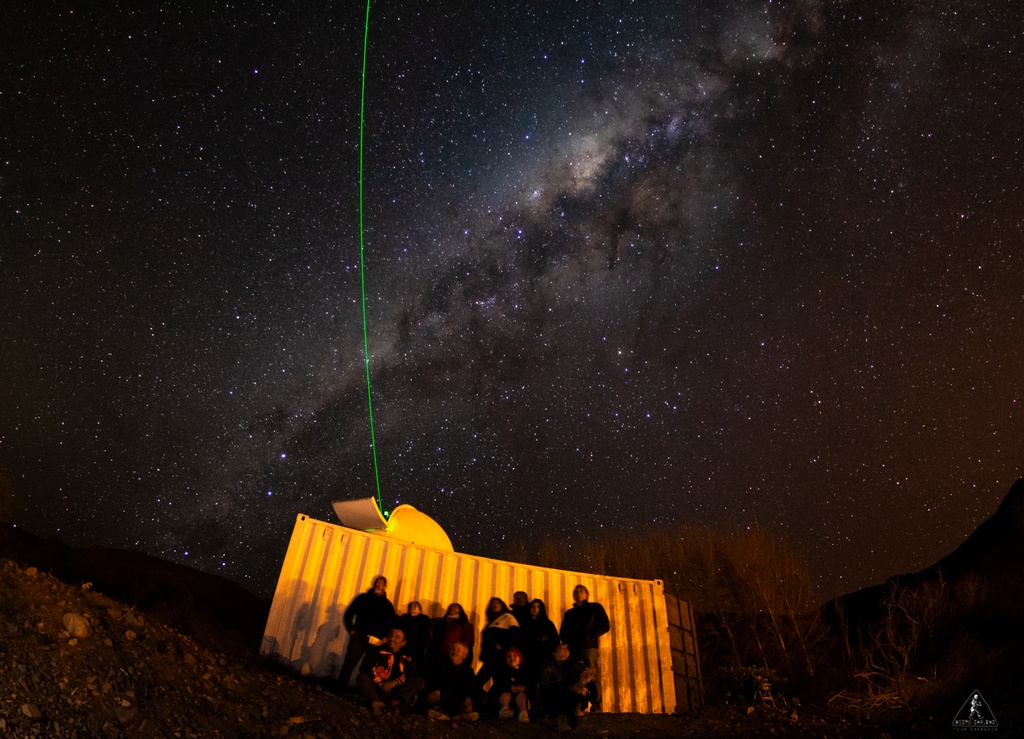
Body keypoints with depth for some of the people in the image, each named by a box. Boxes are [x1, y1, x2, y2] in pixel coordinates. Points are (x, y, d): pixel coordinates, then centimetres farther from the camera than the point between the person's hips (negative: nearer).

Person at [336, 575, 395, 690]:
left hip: (376, 641, 0)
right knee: (349, 664, -5)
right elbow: (348, 614, 9)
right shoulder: (363, 598, 8)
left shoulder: (387, 604, 9)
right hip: (359, 637, 0)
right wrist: (351, 629, -1)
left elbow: (392, 624, 6)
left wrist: (384, 638, -6)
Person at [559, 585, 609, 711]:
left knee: (593, 677, -10)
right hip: (574, 649, 3)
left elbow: (605, 626, 3)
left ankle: (596, 707, -8)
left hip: (589, 647, -3)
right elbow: (563, 633, 21)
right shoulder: (569, 613, 25)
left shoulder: (595, 608, 14)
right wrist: (568, 640, -1)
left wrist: (590, 636, -8)